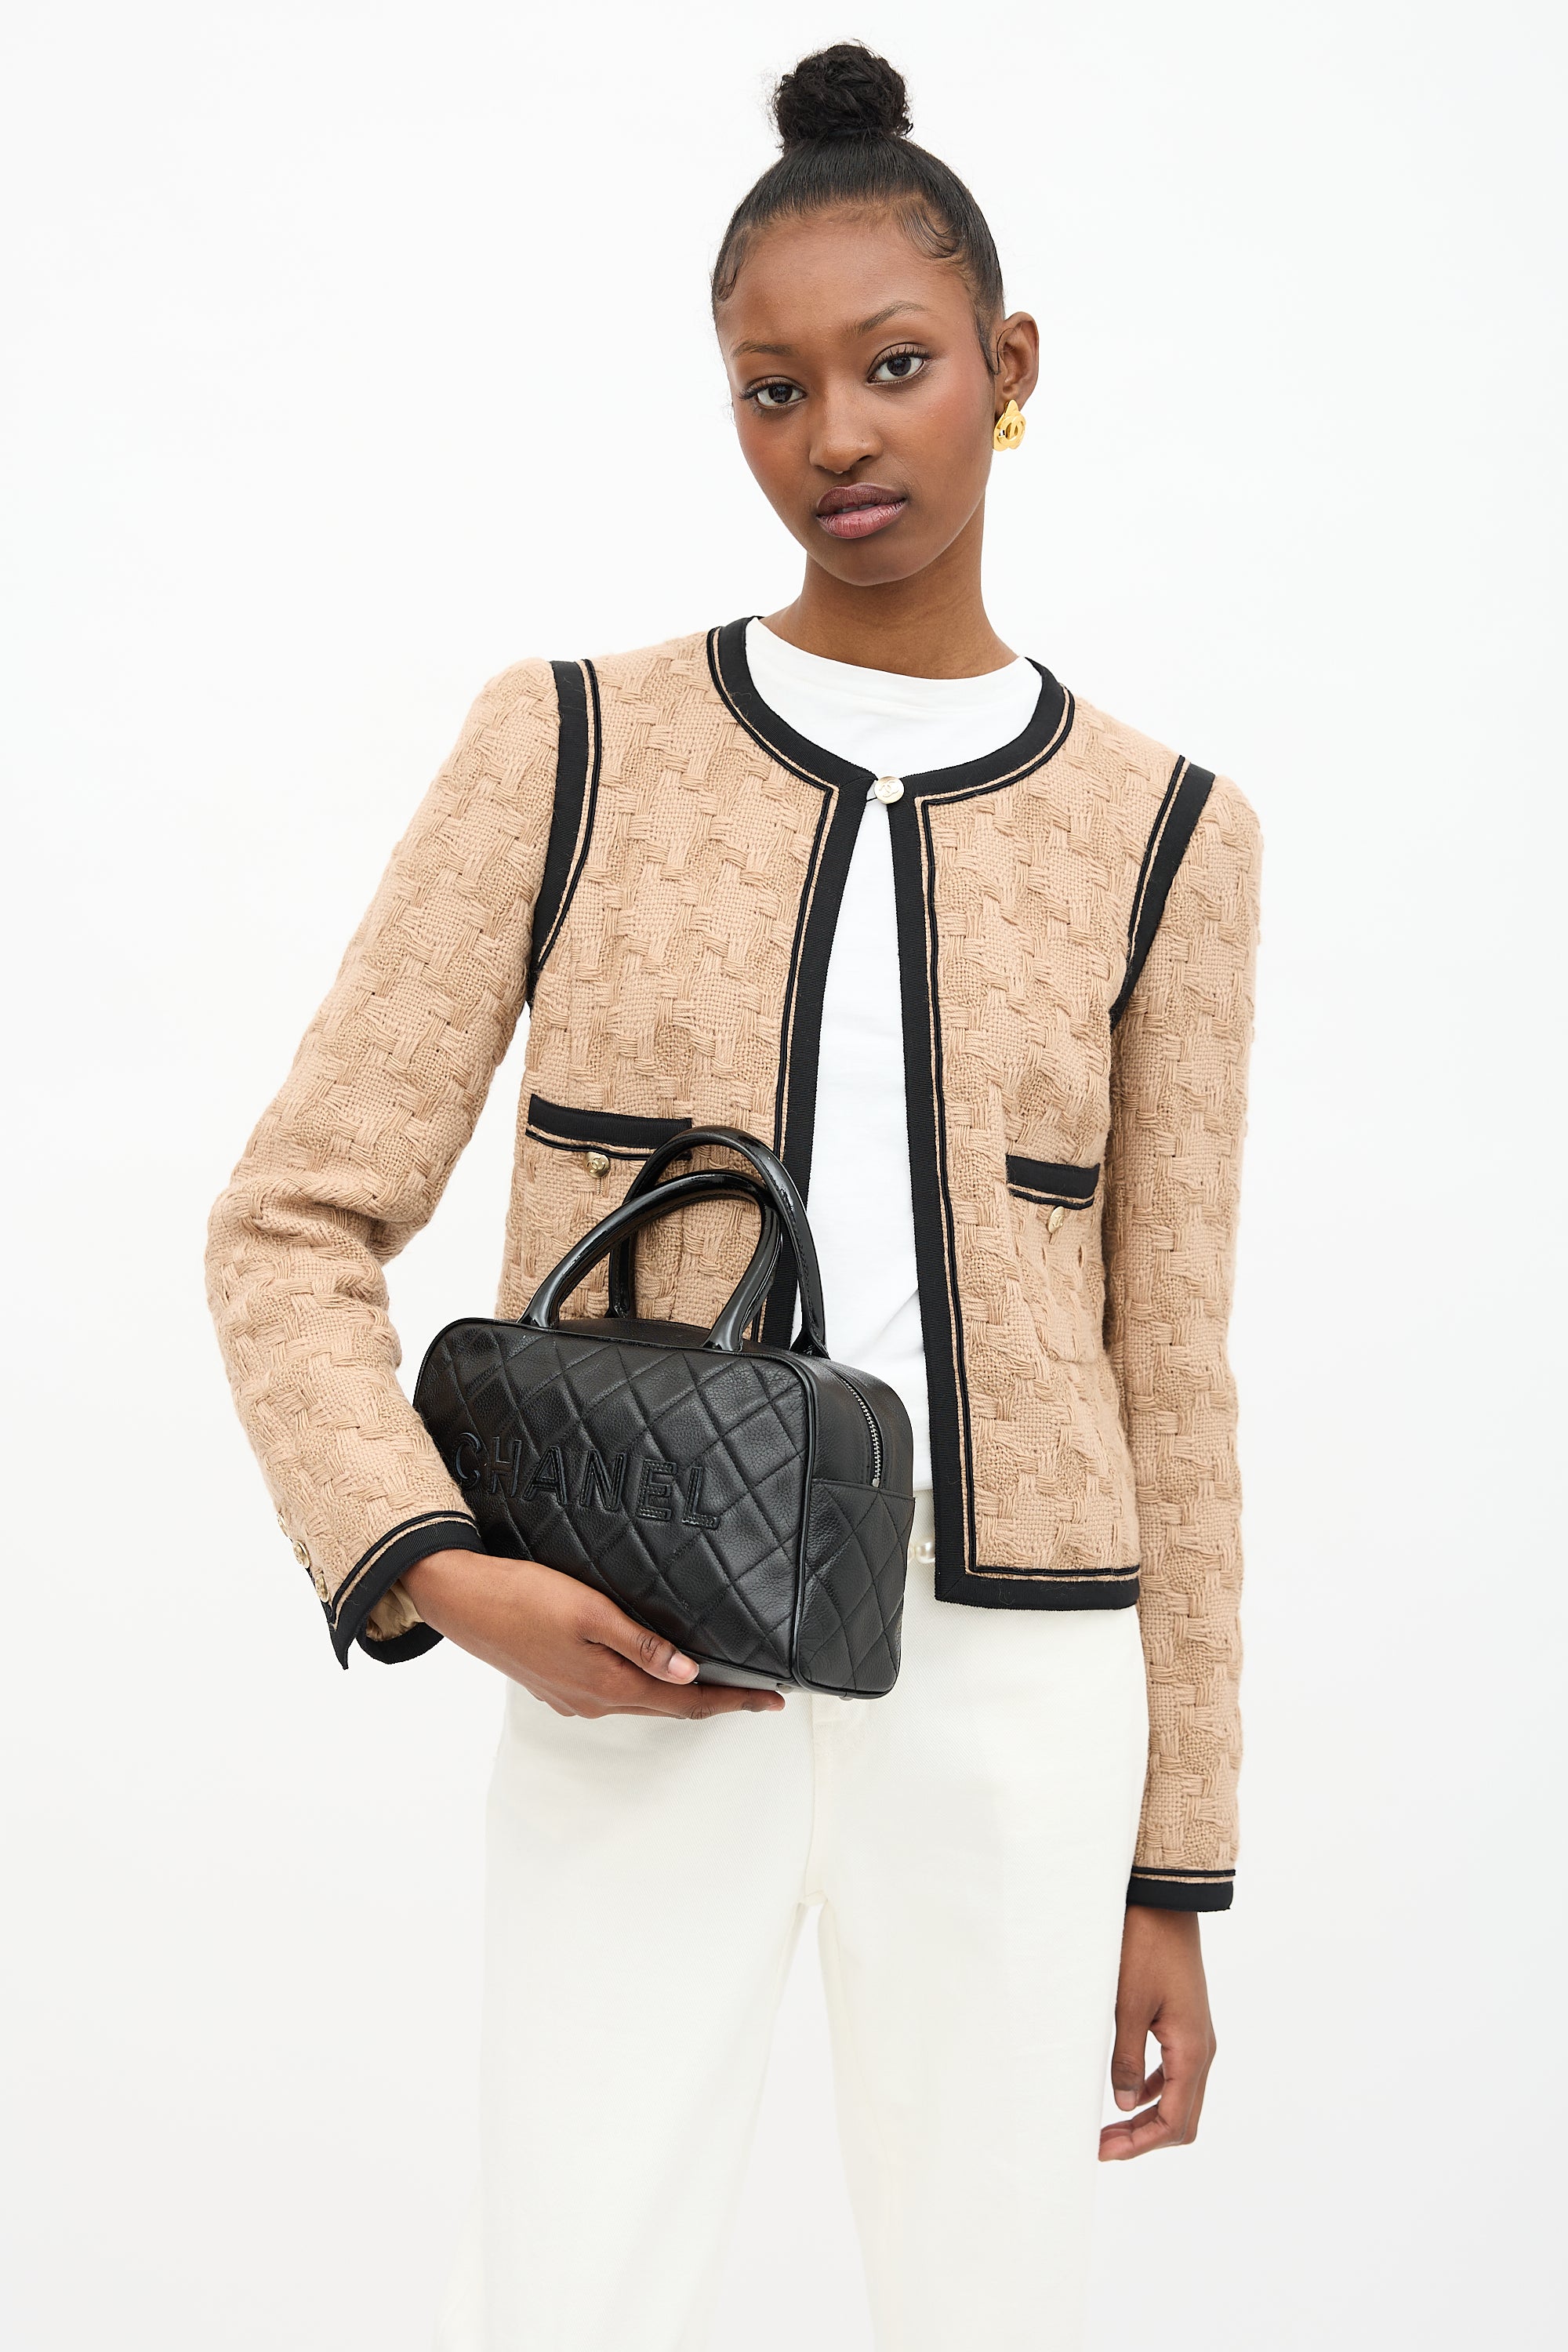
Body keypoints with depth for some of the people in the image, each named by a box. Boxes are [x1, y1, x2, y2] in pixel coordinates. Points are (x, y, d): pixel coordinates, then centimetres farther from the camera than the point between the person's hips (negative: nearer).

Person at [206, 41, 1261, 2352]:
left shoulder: (1158, 834, 5)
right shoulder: (577, 748, 2)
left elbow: (1167, 1372, 7)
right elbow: (298, 1223, 1)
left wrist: (1173, 1870, 7)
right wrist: (441, 1574, -16)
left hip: (1011, 1689, 1)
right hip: (637, 1684, -1)